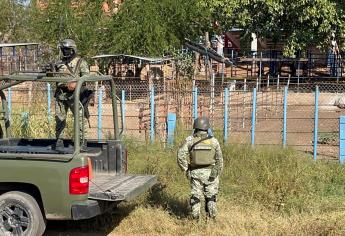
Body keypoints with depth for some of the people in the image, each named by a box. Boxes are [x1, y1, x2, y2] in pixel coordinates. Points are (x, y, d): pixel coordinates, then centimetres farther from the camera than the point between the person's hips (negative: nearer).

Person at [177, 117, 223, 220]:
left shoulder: (189, 140, -6)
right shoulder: (213, 141, -5)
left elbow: (181, 155, -11)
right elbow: (219, 159, -3)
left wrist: (186, 169, -2)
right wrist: (217, 172, 6)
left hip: (195, 173, 0)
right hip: (210, 173, 0)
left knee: (195, 196, 11)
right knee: (210, 196, 14)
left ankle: (195, 218, 12)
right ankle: (211, 216, 12)